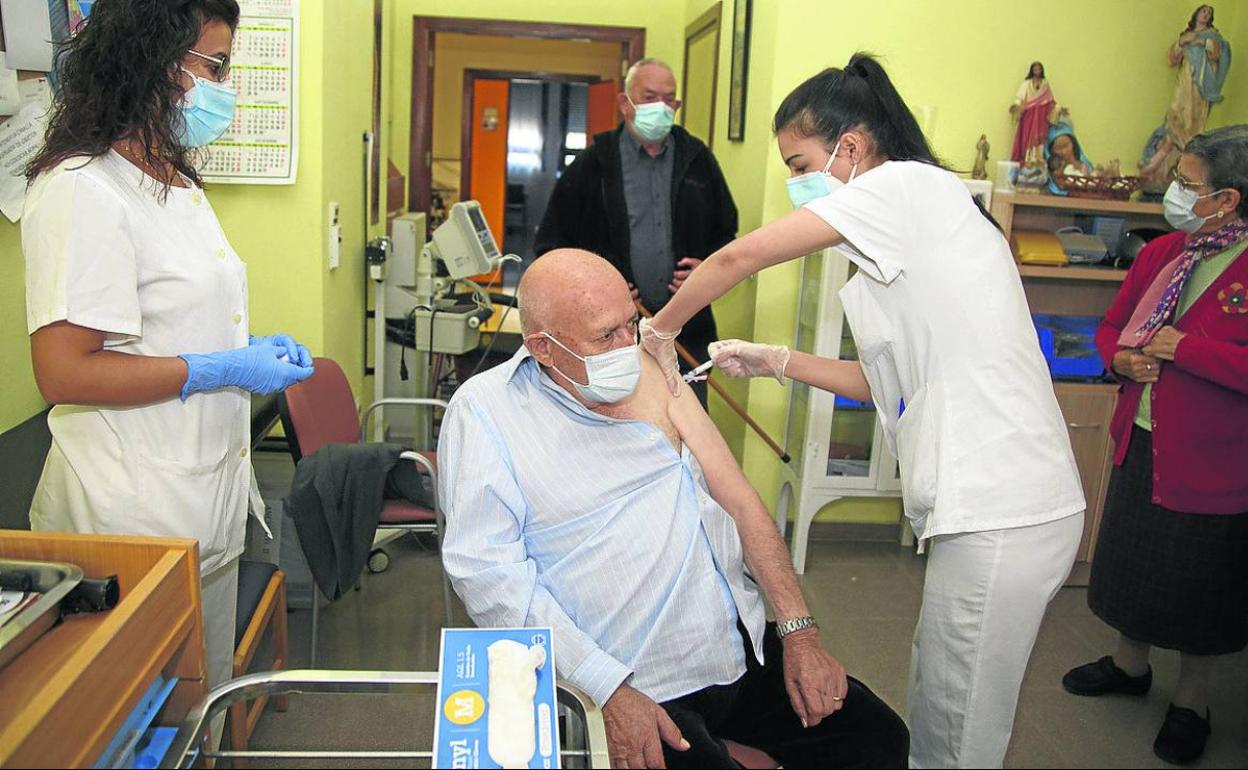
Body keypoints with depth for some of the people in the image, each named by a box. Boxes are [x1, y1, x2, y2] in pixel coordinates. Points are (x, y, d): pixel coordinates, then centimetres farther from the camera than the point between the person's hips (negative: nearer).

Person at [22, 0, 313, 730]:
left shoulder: (181, 187, 12)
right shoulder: (82, 191, -18)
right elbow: (63, 372, -23)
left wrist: (255, 348, 4)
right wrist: (226, 369, -21)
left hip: (207, 504, 9)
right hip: (138, 519, -9)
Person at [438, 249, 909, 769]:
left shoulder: (649, 374, 7)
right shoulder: (483, 411, -8)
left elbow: (738, 499, 7)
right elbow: (488, 572, -14)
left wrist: (800, 632, 0)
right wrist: (611, 693, -19)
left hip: (745, 647, 6)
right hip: (638, 688, -5)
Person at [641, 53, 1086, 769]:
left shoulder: (907, 183, -10)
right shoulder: (914, 224, 18)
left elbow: (739, 257, -13)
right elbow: (895, 380, 19)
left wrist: (660, 329, 2)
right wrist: (777, 361, 13)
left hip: (1000, 515, -10)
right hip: (994, 504, 10)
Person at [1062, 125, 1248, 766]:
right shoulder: (1160, 254, 4)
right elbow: (1112, 325, 14)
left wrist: (1184, 347, -24)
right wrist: (1122, 358, -6)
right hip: (1140, 442, 7)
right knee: (1132, 558, 21)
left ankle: (1190, 702, 33)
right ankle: (1130, 664, 45)